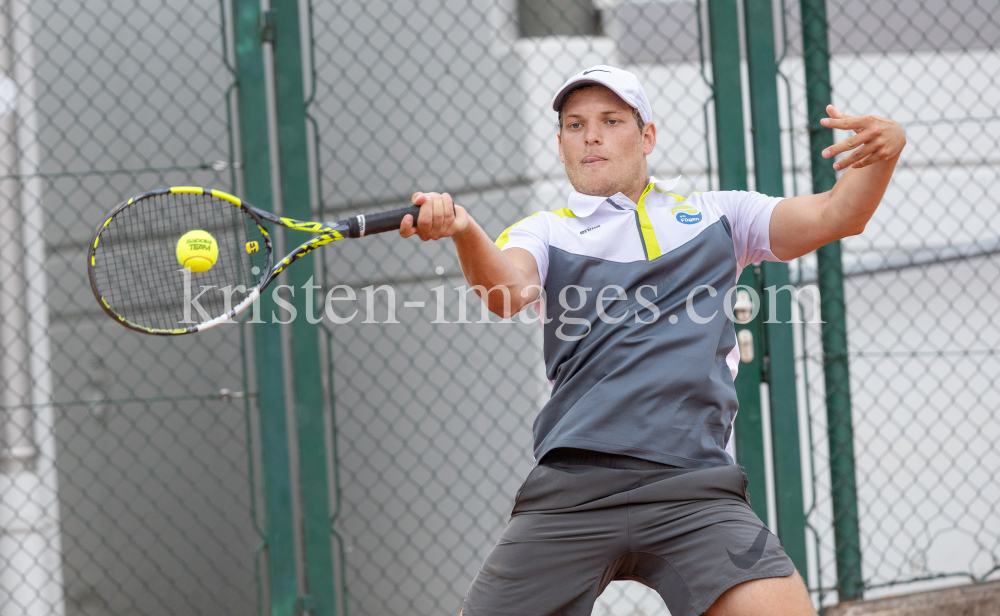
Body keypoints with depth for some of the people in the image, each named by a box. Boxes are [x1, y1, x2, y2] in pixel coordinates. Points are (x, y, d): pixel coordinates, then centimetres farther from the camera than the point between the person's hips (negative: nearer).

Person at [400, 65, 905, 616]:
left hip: (692, 488, 0)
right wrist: (464, 231, -28)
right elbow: (507, 292, -5)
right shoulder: (546, 232, 16)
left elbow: (835, 215, 11)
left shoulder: (717, 216, 21)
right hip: (571, 486, 0)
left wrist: (882, 153, -10)